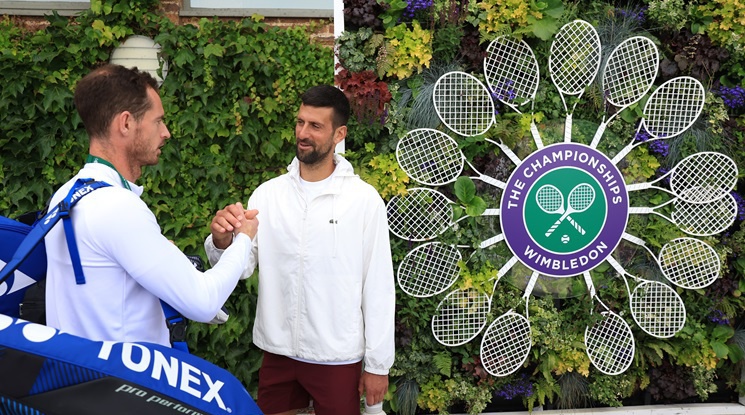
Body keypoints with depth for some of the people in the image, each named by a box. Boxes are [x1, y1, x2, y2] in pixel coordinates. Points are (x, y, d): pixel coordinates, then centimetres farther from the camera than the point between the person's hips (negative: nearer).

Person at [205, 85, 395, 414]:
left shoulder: (364, 199, -10)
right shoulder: (267, 193, 0)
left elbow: (378, 287, -7)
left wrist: (378, 364, -5)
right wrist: (222, 241, -27)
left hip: (337, 358, -3)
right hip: (276, 353, 3)